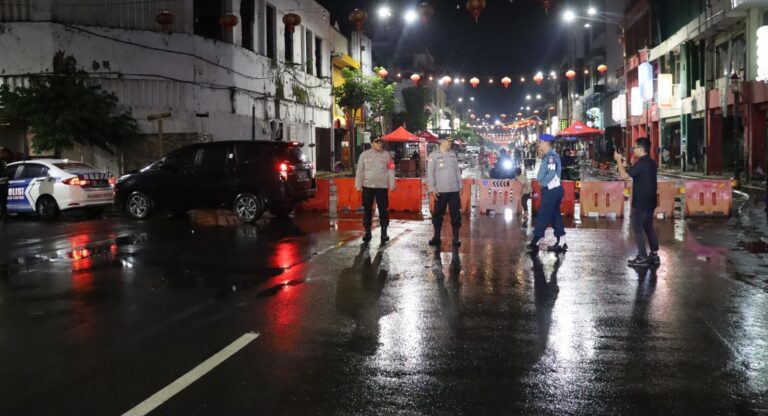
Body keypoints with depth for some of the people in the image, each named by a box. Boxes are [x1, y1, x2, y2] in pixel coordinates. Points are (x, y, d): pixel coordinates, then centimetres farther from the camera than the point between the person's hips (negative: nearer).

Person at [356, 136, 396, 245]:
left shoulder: (386, 155, 2)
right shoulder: (364, 154, 2)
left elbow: (391, 170, 2)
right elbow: (360, 170, 4)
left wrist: (392, 185, -2)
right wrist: (358, 185, 1)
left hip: (382, 187, -1)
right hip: (367, 186, 1)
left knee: (383, 210, -1)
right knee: (367, 210, 7)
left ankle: (384, 232, 8)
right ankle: (367, 232, 18)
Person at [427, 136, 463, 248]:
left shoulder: (453, 154, 9)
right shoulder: (434, 155, -3)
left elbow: (458, 171, 12)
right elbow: (430, 173, -4)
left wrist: (460, 186, 9)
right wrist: (432, 188, -9)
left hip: (454, 190, 3)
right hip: (440, 190, -3)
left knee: (455, 213, 3)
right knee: (438, 213, 5)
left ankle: (456, 236, 10)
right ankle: (436, 236, 15)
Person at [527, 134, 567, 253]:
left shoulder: (551, 156, -16)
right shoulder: (548, 156, 15)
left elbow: (552, 174, -23)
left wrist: (542, 182, -12)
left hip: (551, 190, -10)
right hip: (552, 190, 10)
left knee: (542, 216, -5)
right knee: (555, 216, 11)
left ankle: (534, 243, -1)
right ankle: (561, 243, 15)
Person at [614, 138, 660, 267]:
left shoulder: (641, 163, -19)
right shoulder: (651, 163, 10)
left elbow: (624, 175, -22)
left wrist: (619, 161, -11)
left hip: (640, 203, -9)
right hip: (650, 202, 9)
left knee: (637, 229, -1)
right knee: (648, 228, 16)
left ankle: (642, 258, 0)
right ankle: (654, 255, 18)